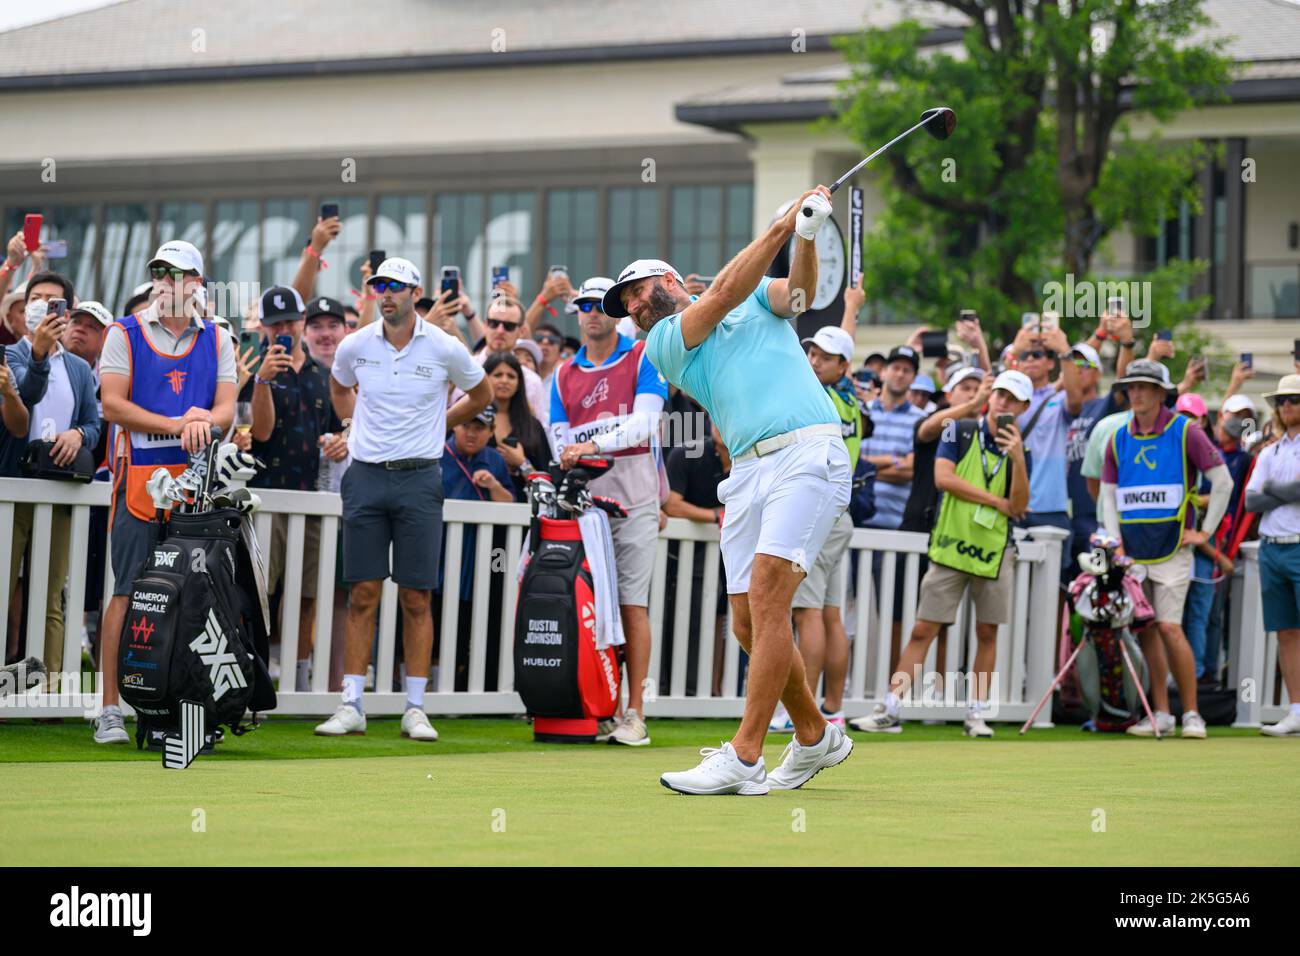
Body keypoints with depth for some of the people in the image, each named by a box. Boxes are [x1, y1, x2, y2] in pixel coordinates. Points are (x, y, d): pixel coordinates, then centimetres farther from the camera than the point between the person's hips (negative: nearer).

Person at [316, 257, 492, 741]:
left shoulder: (445, 349, -3)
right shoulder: (354, 346, 2)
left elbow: (481, 395, 14)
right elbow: (339, 388, 25)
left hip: (419, 479, -1)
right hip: (366, 477, 1)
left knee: (416, 597, 0)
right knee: (363, 594, 0)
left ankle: (415, 709, 5)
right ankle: (351, 706, 3)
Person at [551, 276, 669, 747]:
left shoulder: (643, 358, 5)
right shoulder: (564, 375, 16)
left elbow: (644, 424, -9)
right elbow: (561, 443, 9)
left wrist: (593, 445, -20)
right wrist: (569, 459, -12)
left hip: (633, 502, -3)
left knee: (632, 604, -6)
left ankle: (634, 713, -7)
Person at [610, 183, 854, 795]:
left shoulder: (761, 297, 19)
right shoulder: (664, 343, 18)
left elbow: (798, 292, -2)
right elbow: (724, 293, 3)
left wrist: (807, 237, -20)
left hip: (806, 453, -4)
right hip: (748, 470, 4)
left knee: (767, 598, -17)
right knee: (749, 623, 0)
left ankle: (743, 759, -20)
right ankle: (815, 737, 21)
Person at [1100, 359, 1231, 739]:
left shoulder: (1185, 431, -4)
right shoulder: (1119, 438, 9)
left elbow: (1223, 482, -1)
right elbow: (1108, 494, 13)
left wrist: (1206, 532, -3)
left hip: (1171, 547, -4)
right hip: (1132, 548, 4)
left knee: (1169, 627, -13)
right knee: (1144, 630, 3)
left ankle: (1192, 714, -5)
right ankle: (1160, 714, 9)